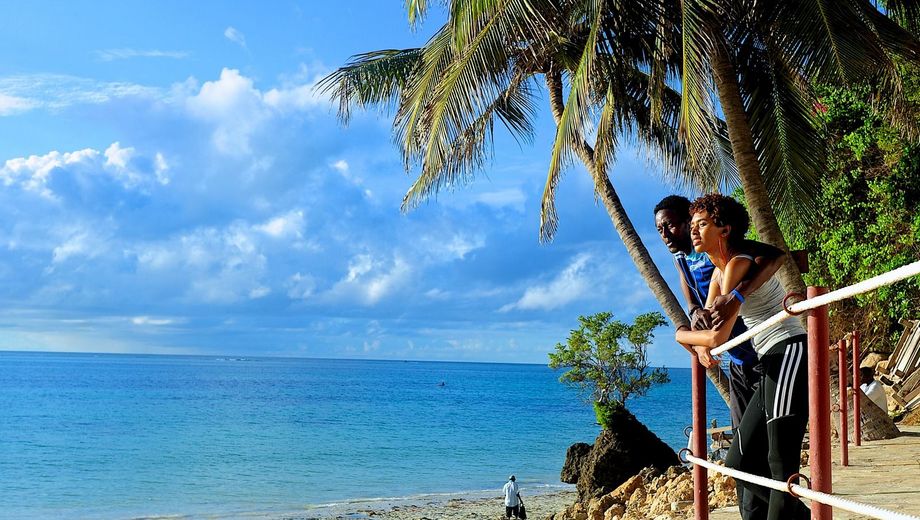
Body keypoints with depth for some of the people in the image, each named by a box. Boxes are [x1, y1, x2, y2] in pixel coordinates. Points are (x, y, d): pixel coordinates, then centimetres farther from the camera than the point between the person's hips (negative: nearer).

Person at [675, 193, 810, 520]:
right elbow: (706, 329, 16)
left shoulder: (738, 264, -11)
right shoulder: (719, 273, 19)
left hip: (791, 354, -10)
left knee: (781, 464, -15)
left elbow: (719, 336, -17)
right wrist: (699, 346, -8)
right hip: (774, 365, 10)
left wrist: (681, 334, 2)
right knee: (740, 462, 9)